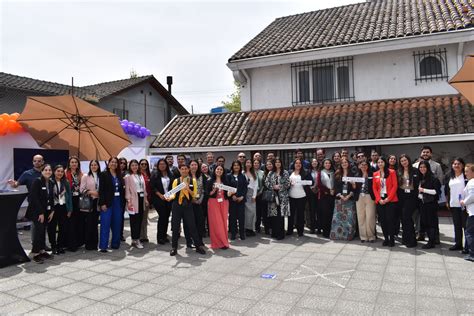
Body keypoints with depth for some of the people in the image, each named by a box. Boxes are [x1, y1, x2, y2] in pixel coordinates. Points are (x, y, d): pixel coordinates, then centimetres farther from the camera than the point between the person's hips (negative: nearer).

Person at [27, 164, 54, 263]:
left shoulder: (50, 183, 7)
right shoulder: (36, 182, -12)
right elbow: (34, 198, -16)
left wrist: (52, 211, 2)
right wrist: (40, 213, -17)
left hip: (47, 211, 6)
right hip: (37, 211, -6)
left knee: (43, 231, 10)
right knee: (39, 230, -9)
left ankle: (42, 251, 18)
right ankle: (35, 253, -1)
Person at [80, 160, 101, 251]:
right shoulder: (85, 176, 1)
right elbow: (82, 190, -5)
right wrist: (91, 192, -14)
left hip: (97, 202, 3)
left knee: (95, 223, 7)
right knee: (89, 223, -1)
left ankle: (94, 243, 15)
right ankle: (88, 244, 9)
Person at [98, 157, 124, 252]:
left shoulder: (119, 175, 12)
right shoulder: (103, 174, -2)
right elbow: (101, 190, -8)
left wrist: (122, 202, 7)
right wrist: (102, 203, -15)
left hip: (118, 202, 5)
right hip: (107, 202, -5)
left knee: (117, 224, 9)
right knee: (105, 224, -4)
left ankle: (115, 244, 20)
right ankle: (103, 246, 0)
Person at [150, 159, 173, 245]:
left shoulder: (170, 174, 9)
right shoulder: (155, 174, -2)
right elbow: (152, 187, -8)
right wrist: (160, 195, -14)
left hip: (168, 198, 4)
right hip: (159, 199, -4)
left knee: (167, 217, 5)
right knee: (162, 216, -8)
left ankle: (164, 236, 17)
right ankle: (159, 237, 3)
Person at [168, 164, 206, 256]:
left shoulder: (193, 181, 3)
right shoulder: (176, 181, 2)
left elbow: (195, 195, 0)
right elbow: (173, 194, -3)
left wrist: (188, 189, -17)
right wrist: (169, 197, -24)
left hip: (188, 206, 0)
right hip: (177, 206, 0)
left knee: (191, 226, 1)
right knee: (175, 226, 4)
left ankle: (199, 246, 11)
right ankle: (174, 247, 16)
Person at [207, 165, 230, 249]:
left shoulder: (225, 181, 12)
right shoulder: (210, 181, 3)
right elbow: (208, 193, -1)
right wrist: (214, 191, -18)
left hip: (223, 203, 3)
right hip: (213, 203, -3)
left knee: (223, 222, 3)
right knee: (215, 223, -3)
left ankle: (223, 242, 12)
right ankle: (217, 243, 4)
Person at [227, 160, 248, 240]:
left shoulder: (242, 176, 11)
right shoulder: (229, 176, 5)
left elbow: (245, 188, 6)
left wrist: (242, 196, -7)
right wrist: (232, 196, -12)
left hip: (241, 199, 1)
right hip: (232, 199, -1)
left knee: (241, 216, -1)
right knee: (232, 216, 1)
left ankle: (242, 234, 7)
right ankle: (233, 234, 10)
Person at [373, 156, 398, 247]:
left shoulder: (391, 172, 0)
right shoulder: (375, 174, 10)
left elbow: (395, 186, -5)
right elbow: (374, 188, 8)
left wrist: (388, 198, -12)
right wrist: (379, 199, -4)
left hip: (390, 200, -3)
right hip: (379, 201, 3)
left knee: (390, 219, -3)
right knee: (382, 220, 4)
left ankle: (392, 239, 7)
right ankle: (386, 239, 14)